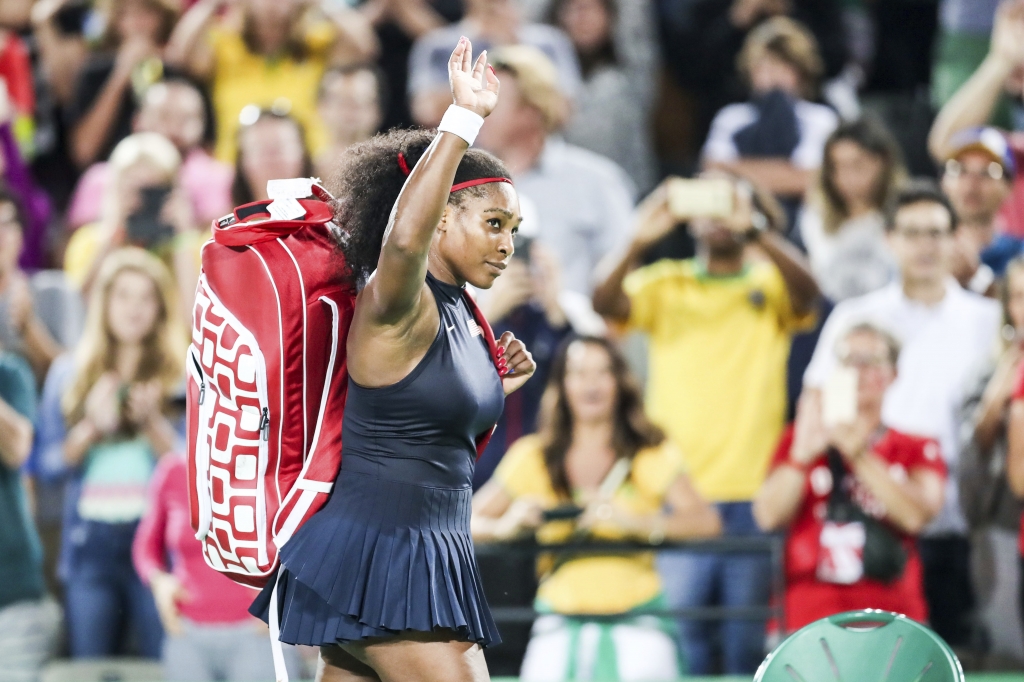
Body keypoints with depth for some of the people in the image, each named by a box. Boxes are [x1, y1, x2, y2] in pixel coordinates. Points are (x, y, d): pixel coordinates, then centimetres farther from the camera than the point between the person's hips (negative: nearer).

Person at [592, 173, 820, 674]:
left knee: (748, 645, 2)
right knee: (680, 637, -8)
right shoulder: (665, 286, 11)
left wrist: (752, 229, -28)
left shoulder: (770, 282, 10)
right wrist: (639, 241, -25)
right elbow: (605, 305, -7)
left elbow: (807, 290, -13)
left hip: (754, 496, 0)